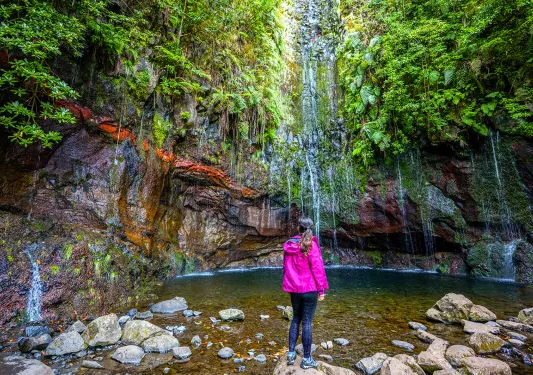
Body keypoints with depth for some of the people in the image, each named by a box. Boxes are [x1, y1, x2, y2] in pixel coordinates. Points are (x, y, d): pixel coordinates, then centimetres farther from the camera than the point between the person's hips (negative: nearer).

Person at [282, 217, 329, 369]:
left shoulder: (289, 244, 3)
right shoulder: (311, 244, -13)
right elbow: (317, 268, -14)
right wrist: (321, 289, -7)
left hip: (294, 289, 5)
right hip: (309, 289, -5)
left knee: (296, 319, 18)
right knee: (307, 322, 4)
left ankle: (291, 353, 24)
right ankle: (307, 359, 15)